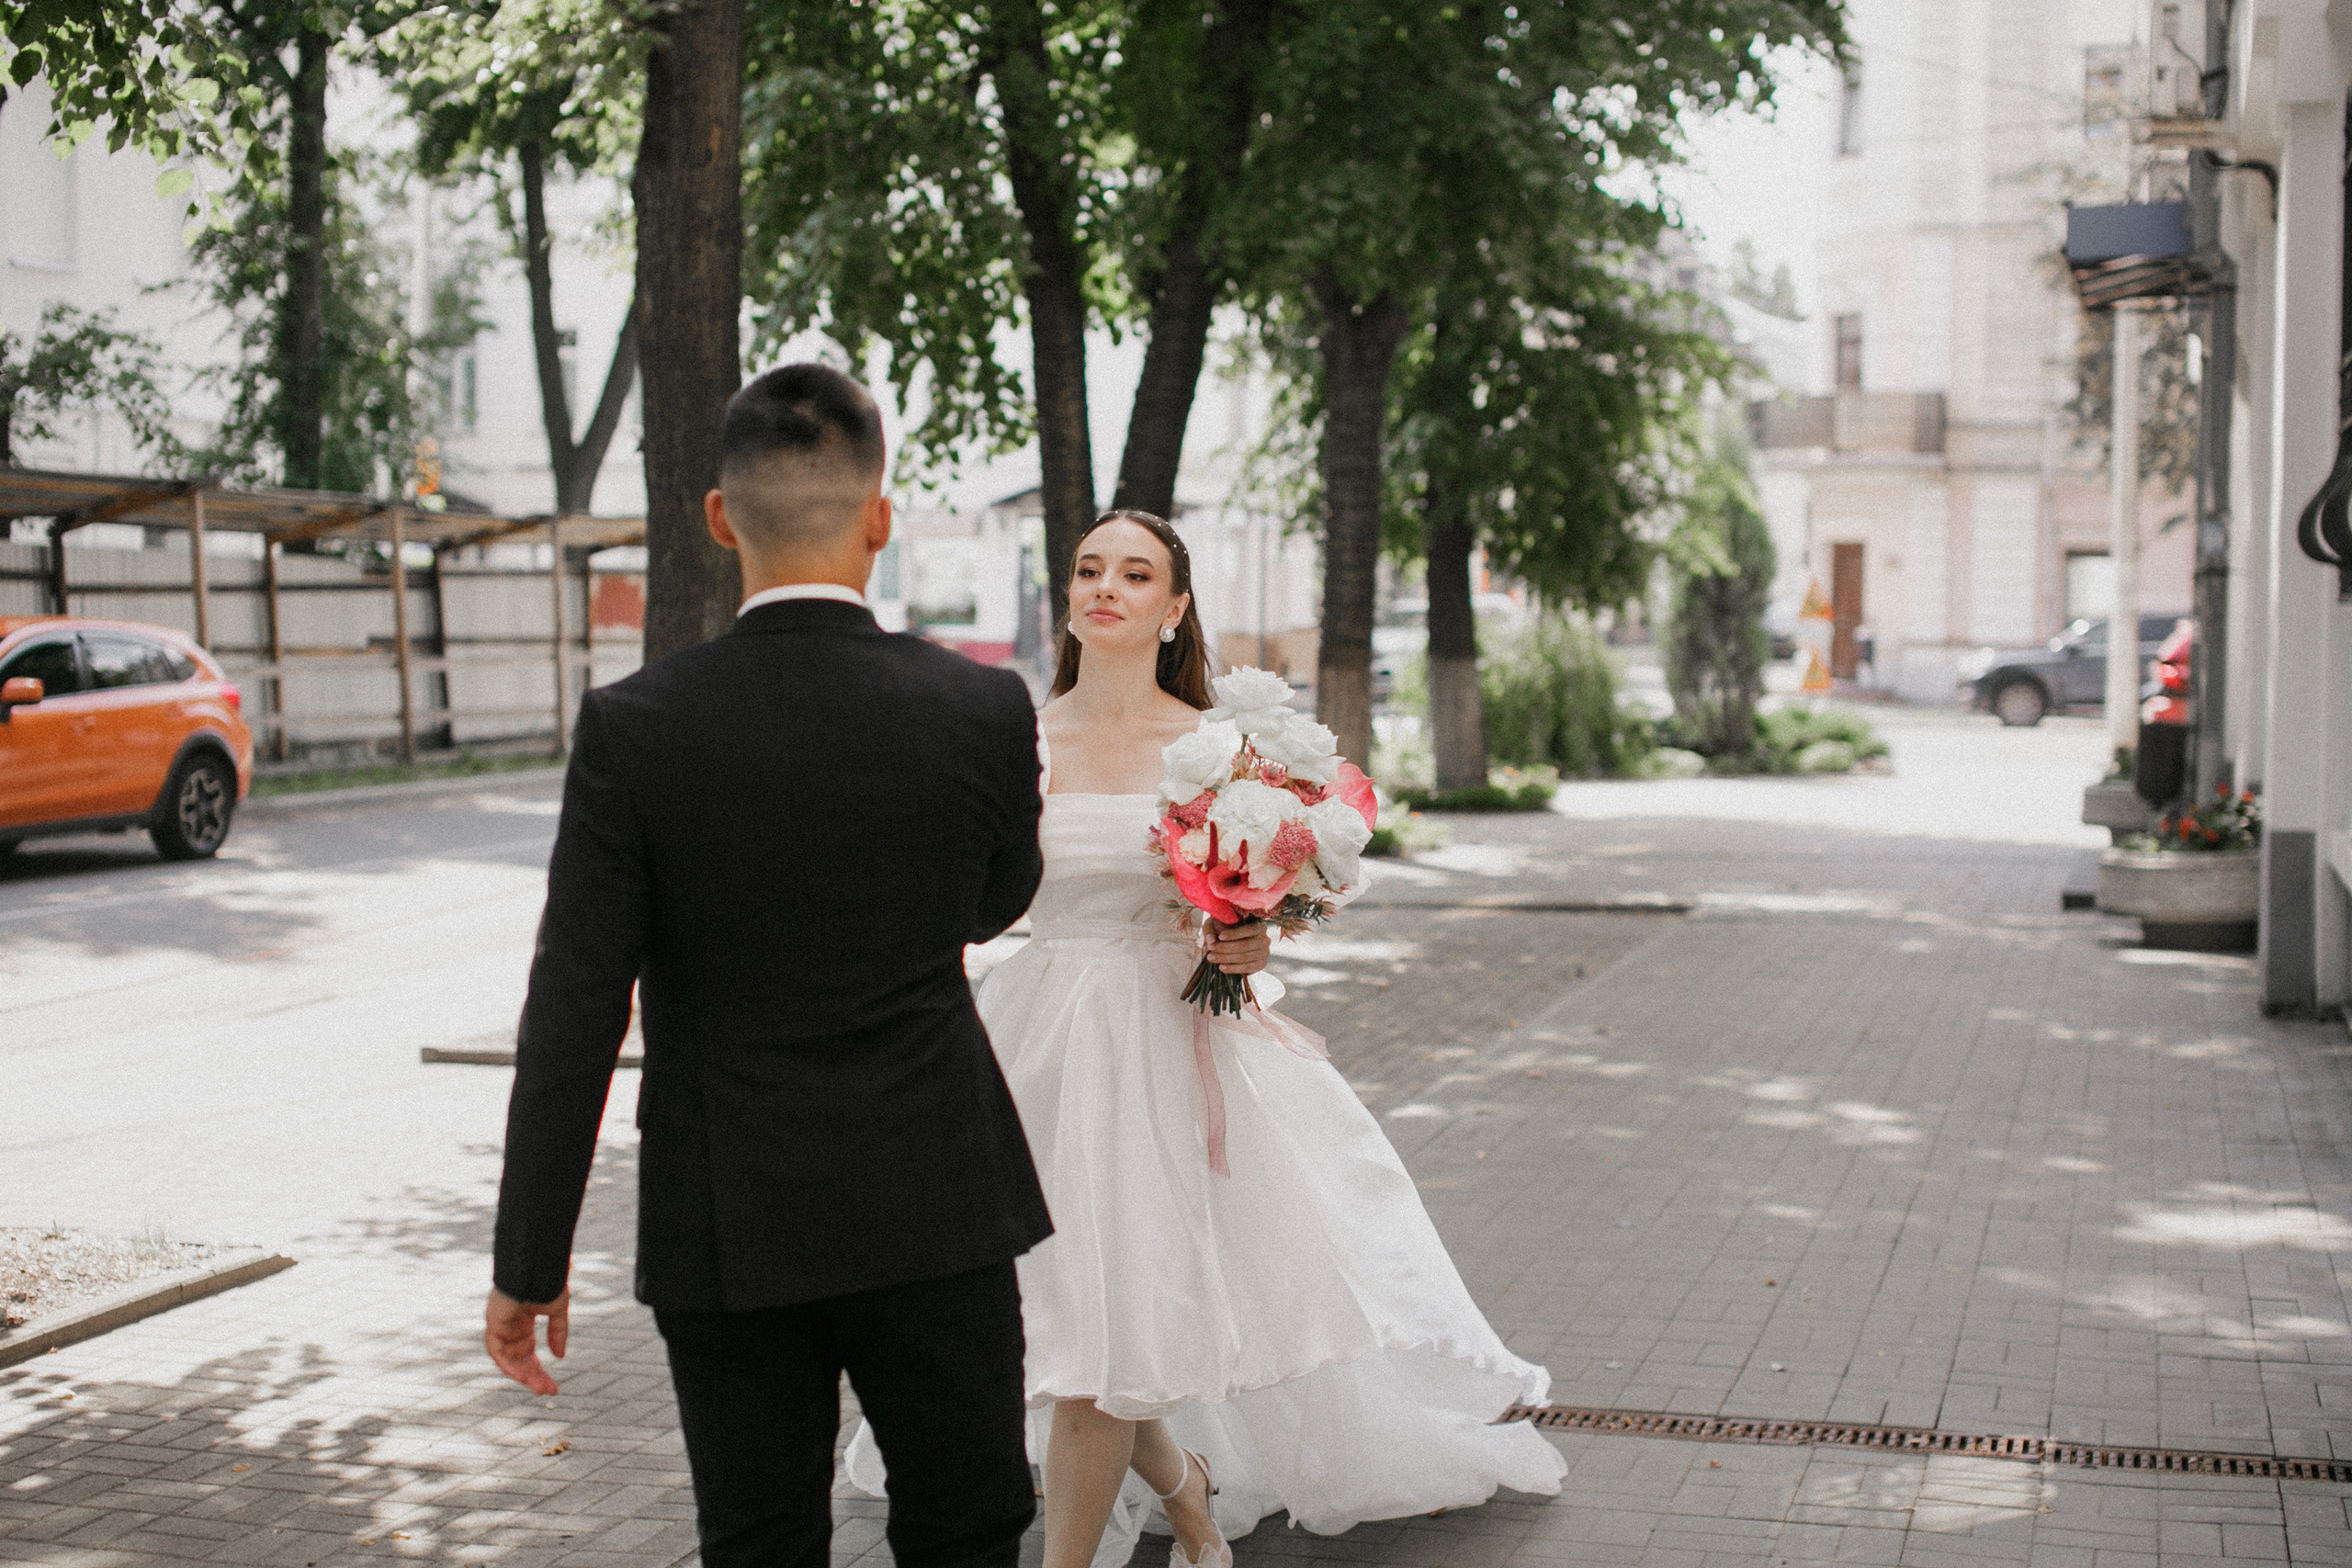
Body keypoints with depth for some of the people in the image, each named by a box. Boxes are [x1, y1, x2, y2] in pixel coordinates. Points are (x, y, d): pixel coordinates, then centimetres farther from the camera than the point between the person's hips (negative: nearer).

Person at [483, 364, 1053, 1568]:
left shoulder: (635, 728, -12)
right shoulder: (984, 711, -9)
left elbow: (571, 1020, -11)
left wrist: (528, 1263, -3)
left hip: (726, 1235, 0)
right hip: (938, 1217, 1)